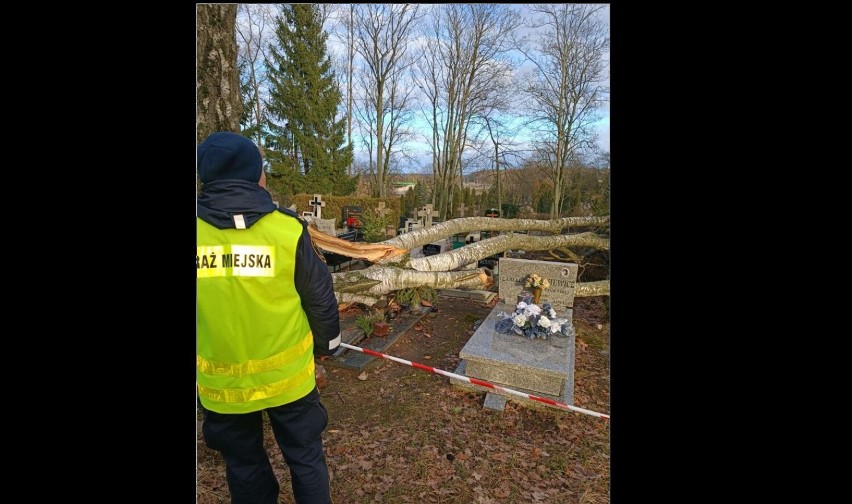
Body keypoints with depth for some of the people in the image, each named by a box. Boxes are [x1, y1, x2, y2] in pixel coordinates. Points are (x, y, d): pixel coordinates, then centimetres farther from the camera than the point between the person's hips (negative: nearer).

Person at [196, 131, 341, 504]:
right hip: (287, 374, -1)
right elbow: (320, 298, -8)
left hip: (221, 381, 2)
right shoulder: (288, 228, -17)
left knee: (243, 463, 24)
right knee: (305, 456, 20)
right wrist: (327, 343, 9)